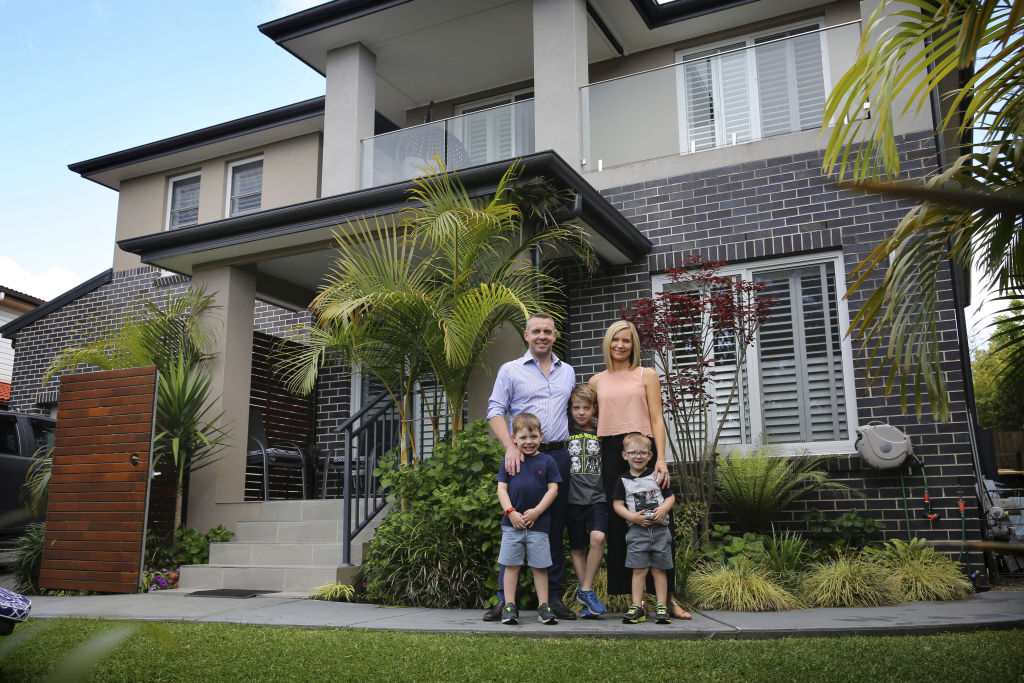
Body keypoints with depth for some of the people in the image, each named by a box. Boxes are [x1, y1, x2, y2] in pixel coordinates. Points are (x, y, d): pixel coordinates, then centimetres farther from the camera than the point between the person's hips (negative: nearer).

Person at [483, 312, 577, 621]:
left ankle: (553, 597, 14)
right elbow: (495, 411, 0)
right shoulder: (510, 370, 6)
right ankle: (505, 599, 3)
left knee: (555, 529, 6)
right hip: (523, 456, -3)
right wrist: (510, 447, -15)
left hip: (558, 456, 3)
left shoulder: (568, 372, 16)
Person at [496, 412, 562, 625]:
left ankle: (543, 607, 14)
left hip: (538, 524, -1)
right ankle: (509, 606, 11)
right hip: (512, 523, 1)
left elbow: (553, 489, 0)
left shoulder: (547, 461, 3)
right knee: (511, 565, 4)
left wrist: (536, 511, -10)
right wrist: (510, 512, -10)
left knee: (539, 567, 6)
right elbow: (501, 489, 3)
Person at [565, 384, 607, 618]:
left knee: (598, 538, -21)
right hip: (573, 499, 1)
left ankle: (585, 590, -8)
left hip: (598, 497, -1)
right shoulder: (565, 434, 7)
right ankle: (586, 599, 16)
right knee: (577, 548, 5)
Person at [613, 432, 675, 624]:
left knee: (659, 569, 4)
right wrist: (633, 517, -12)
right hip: (637, 531, -1)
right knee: (639, 569, -2)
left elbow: (671, 496, 9)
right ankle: (637, 607, 4)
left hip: (660, 529, 1)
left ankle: (661, 607, 10)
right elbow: (618, 504, 2)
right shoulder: (623, 480, 4)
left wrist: (663, 509, -10)